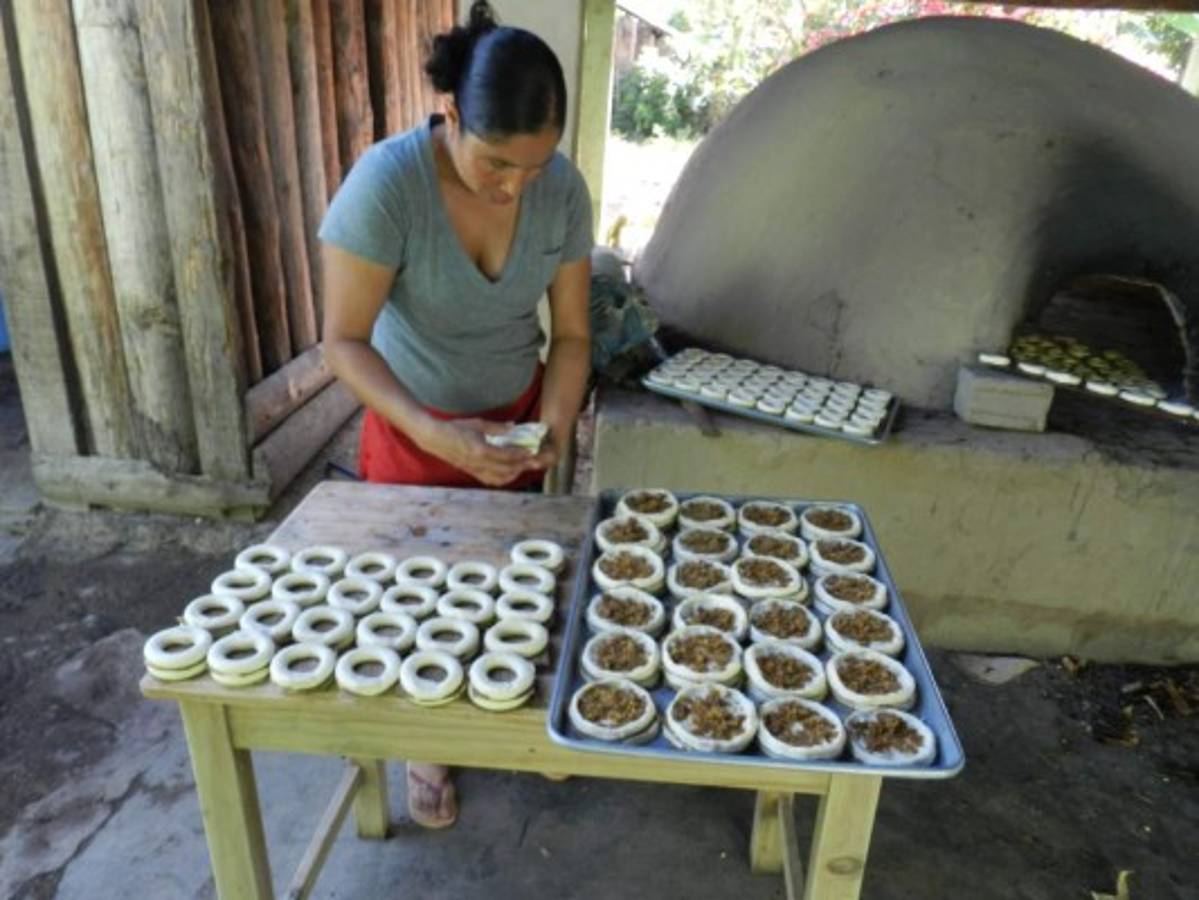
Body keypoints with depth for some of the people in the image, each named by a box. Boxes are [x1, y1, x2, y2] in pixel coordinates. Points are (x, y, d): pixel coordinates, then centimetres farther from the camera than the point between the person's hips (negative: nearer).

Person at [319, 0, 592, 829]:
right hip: (414, 427, -2)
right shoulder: (385, 184, -28)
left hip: (512, 417, 3)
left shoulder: (564, 189, -17)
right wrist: (434, 433, -36)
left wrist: (554, 422, -25)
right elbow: (345, 341, -24)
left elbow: (571, 333, -9)